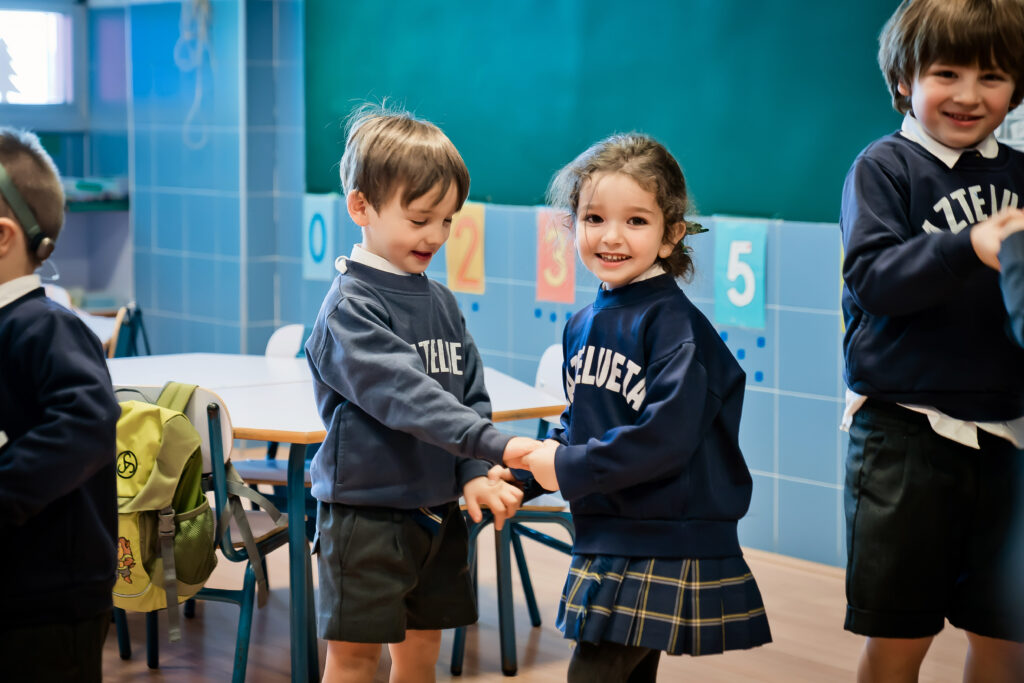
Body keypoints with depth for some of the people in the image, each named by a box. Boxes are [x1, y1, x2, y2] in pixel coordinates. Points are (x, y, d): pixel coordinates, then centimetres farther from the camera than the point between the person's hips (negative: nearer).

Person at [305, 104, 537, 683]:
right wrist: (492, 444, -36)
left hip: (436, 510, 7)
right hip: (365, 509, -7)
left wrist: (475, 474, -9)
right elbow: (405, 394, -27)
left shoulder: (443, 303, 9)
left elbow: (472, 395, 8)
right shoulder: (350, 308, -15)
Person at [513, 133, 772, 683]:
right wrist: (532, 465, 0)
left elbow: (666, 436, -24)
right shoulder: (583, 327, 10)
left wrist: (569, 468, -17)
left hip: (666, 548, -8)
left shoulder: (674, 322, -15)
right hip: (605, 540, 8)